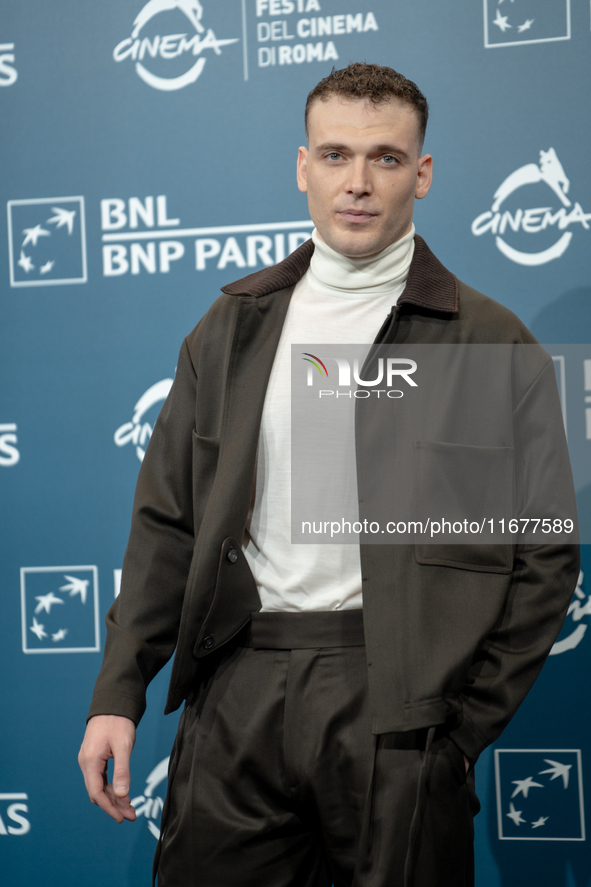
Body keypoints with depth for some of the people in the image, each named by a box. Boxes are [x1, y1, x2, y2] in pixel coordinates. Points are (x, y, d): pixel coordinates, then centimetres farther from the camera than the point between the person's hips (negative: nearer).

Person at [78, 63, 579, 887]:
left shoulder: (493, 343, -1)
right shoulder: (233, 324, 10)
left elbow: (544, 555, 0)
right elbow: (168, 519, 11)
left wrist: (463, 727, -6)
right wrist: (119, 692, 3)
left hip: (395, 698, -3)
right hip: (240, 689, 3)